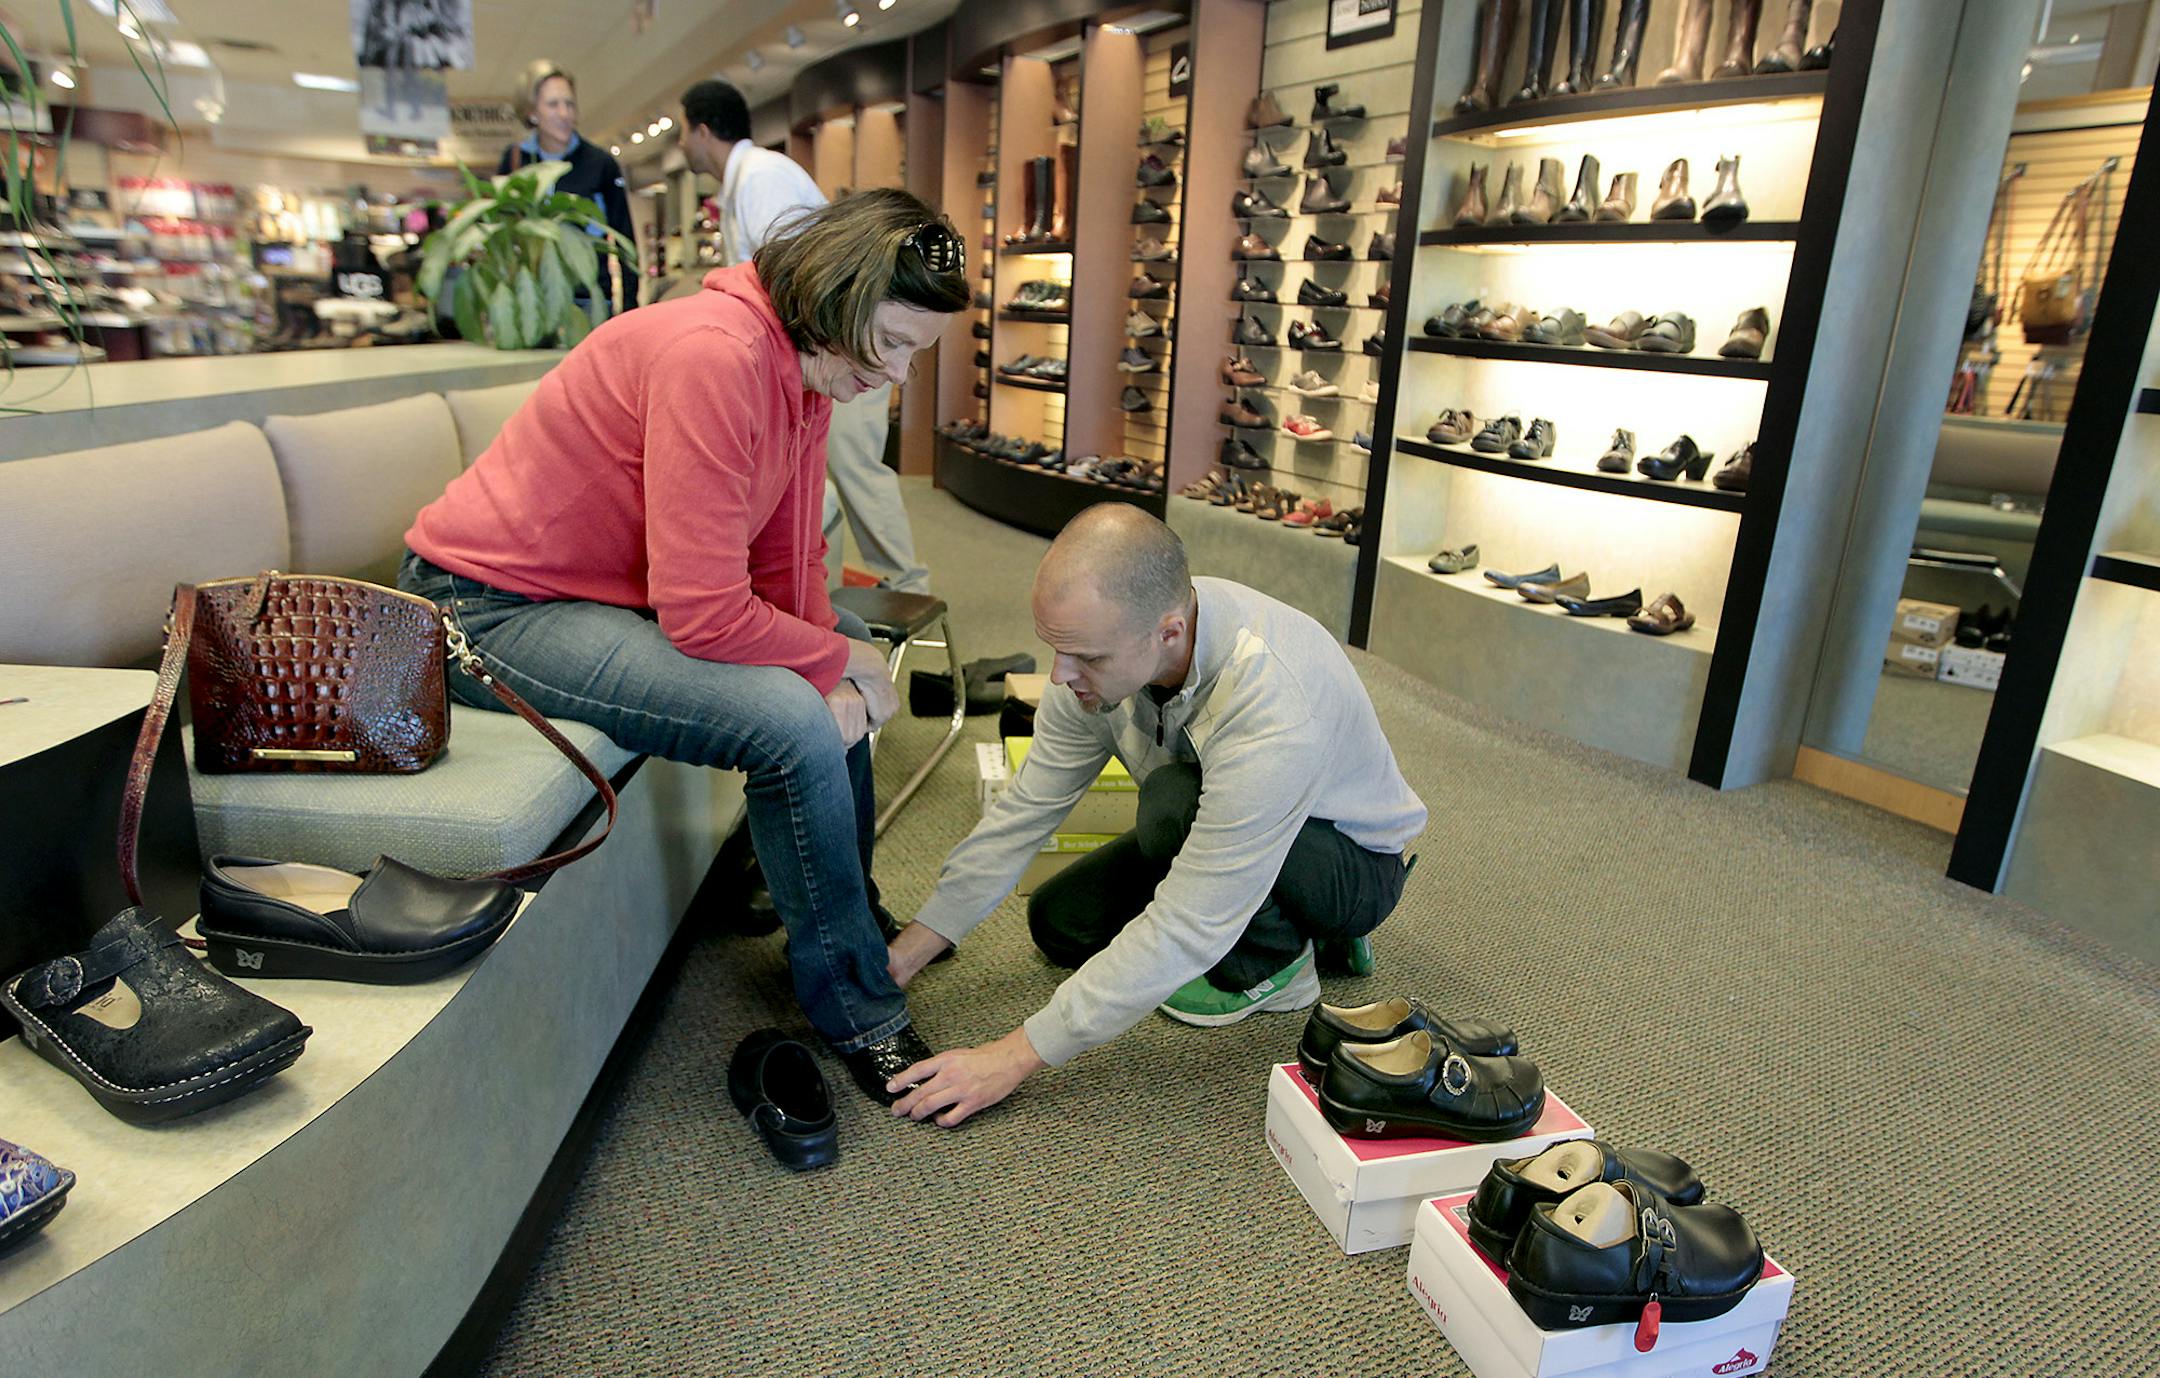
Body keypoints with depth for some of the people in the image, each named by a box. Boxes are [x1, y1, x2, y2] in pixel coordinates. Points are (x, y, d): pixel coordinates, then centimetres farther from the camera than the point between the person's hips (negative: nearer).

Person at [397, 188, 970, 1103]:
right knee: (790, 722, -27)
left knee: (844, 660, 14)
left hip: (612, 590, 10)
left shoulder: (811, 367, 2)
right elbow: (703, 613, -30)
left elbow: (788, 563, 3)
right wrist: (836, 664, -15)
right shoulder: (714, 356, -27)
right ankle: (859, 1016, -7)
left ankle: (847, 912, 25)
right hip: (491, 605, -10)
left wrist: (841, 678, -12)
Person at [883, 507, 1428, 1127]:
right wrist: (903, 957, -12)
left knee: (1174, 802, -34)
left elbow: (1185, 932, -37)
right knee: (1059, 922, -2)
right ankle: (1299, 924, 10)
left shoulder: (1273, 711, -42)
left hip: (1355, 863, -7)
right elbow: (1026, 810, -11)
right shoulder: (1103, 643, -20)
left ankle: (1274, 962, -4)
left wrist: (1016, 1056, -32)